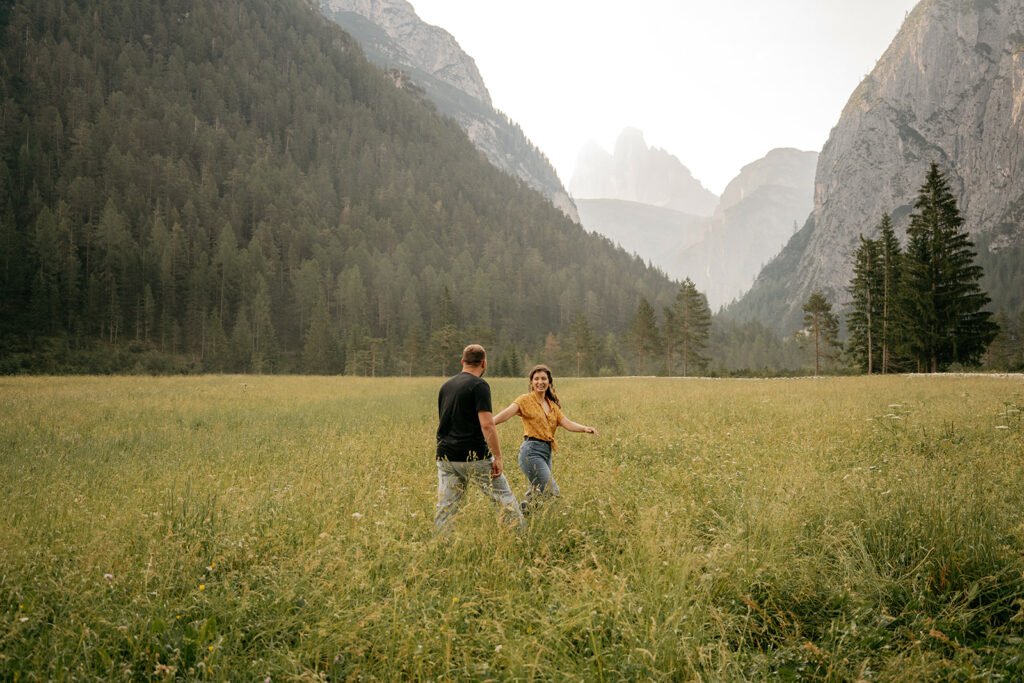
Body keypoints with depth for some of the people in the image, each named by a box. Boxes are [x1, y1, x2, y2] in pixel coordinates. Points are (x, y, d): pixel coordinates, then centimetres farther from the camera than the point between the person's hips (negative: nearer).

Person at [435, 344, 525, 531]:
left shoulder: (446, 386, 13)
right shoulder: (479, 386, -9)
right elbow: (487, 425, -17)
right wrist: (498, 457, -15)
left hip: (445, 458, 6)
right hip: (474, 458, -6)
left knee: (445, 509, 6)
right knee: (505, 498, 7)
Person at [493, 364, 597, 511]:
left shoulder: (552, 405, 18)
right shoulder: (526, 400, -3)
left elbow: (566, 423, 6)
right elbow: (507, 413, -19)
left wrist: (584, 428, -14)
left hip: (547, 452, 7)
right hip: (531, 451, -7)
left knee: (536, 494, 11)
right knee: (553, 494, -13)